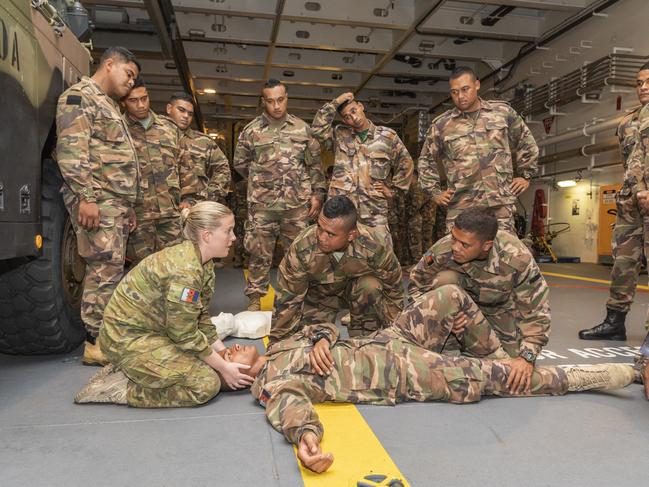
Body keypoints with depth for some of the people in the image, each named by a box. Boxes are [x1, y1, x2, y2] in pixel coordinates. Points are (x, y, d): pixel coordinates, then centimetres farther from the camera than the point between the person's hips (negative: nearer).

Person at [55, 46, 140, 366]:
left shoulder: (110, 105, 27)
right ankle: (97, 342, -4)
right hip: (96, 201, -9)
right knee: (106, 269, -11)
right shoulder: (79, 96, -3)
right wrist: (86, 197, -24)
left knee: (109, 269, 9)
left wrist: (129, 207, 22)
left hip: (115, 202, 10)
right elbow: (70, 150, -16)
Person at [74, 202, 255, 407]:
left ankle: (127, 370, 12)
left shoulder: (203, 263, 2)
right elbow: (185, 335, -22)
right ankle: (121, 389, -5)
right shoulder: (184, 271, -28)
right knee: (208, 383, -13)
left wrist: (224, 353, 2)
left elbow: (201, 318, 7)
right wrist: (223, 367, -13)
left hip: (155, 331, 10)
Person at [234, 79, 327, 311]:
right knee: (259, 253, 3)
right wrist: (260, 181, 11)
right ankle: (254, 299, 16)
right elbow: (240, 163, 14)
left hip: (298, 203, 1)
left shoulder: (302, 129, 6)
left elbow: (315, 164, 9)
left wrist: (317, 192, 2)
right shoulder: (251, 131, 3)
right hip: (262, 205, -1)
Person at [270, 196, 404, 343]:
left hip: (359, 285, 0)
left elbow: (394, 289, -16)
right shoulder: (301, 249, -36)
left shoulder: (374, 247, -35)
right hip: (319, 292, 0)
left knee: (370, 286, -32)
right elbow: (286, 300, -23)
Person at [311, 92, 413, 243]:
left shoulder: (387, 136, 8)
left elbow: (405, 164, 15)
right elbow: (318, 128, -8)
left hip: (374, 209, 0)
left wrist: (393, 189, 9)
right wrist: (334, 103, -8)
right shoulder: (339, 135, 10)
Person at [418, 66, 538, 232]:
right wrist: (435, 192, 12)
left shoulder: (503, 112, 9)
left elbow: (527, 143, 21)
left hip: (501, 203, 1)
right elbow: (426, 160, 18)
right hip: (460, 206, 0)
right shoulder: (441, 124, 7)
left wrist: (525, 175, 17)